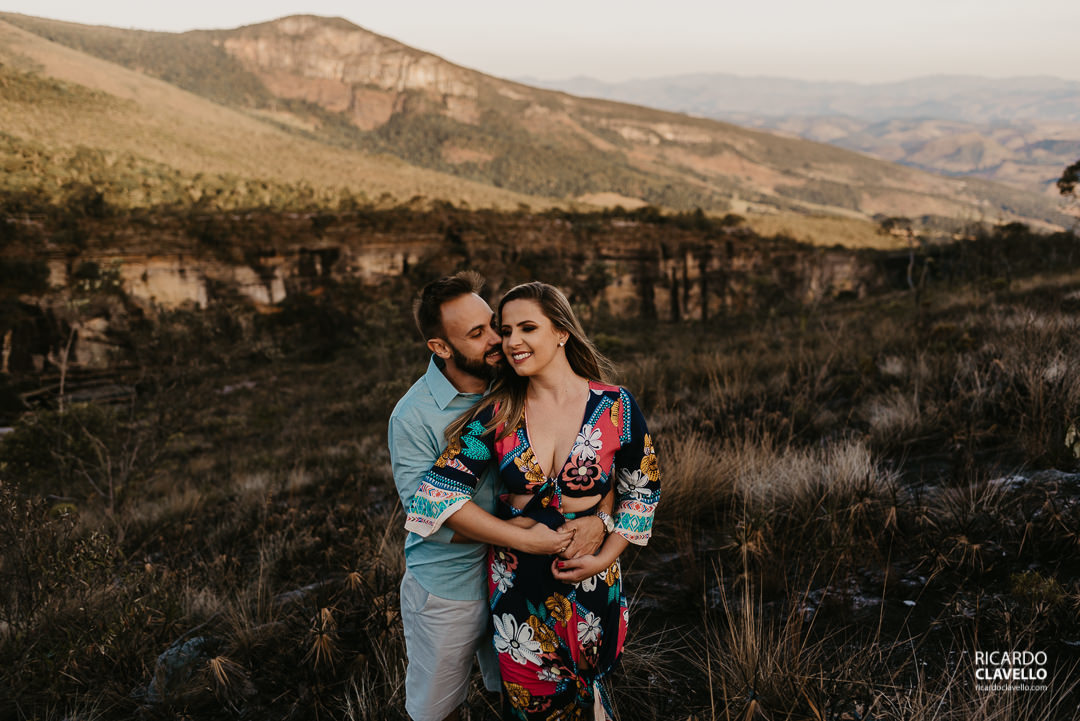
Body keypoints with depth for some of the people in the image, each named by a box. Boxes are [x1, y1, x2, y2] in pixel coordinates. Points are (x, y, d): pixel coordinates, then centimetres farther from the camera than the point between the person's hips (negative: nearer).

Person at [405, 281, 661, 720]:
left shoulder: (614, 407, -9)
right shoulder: (497, 413, -8)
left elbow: (642, 491, 1)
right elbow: (439, 491, -14)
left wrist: (604, 558, -9)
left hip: (590, 584, -1)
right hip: (517, 581, 1)